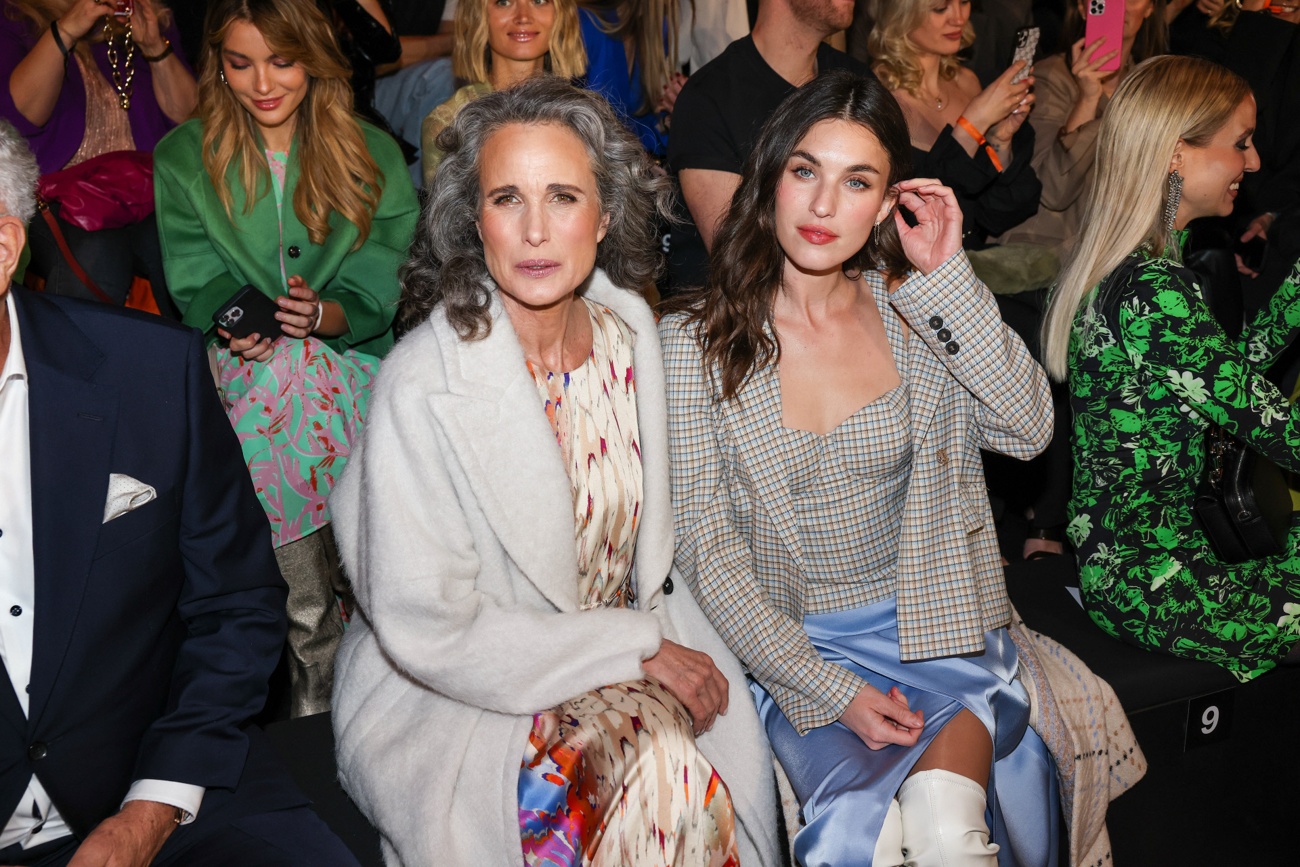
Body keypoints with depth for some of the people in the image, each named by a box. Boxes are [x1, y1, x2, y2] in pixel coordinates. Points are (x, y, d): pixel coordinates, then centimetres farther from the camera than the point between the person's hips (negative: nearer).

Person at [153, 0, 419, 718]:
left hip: (351, 360, 0)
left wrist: (321, 315, -21)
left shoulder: (373, 155, 8)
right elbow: (198, 288, 2)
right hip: (242, 374, 0)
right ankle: (321, 711, -11)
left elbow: (375, 293, 1)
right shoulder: (182, 159, 9)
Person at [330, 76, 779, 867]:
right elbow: (428, 632, -18)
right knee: (659, 775, -28)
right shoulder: (425, 385, -21)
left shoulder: (629, 328, -3)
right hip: (457, 695, -5)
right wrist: (637, 649, -16)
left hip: (628, 641, 5)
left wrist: (650, 640, -4)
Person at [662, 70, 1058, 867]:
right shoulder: (696, 343, -7)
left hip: (927, 619, 2)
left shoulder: (911, 313, 3)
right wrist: (830, 690, -14)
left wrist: (948, 277, -13)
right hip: (790, 641, -1)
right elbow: (707, 549, -7)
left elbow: (1029, 430, -8)